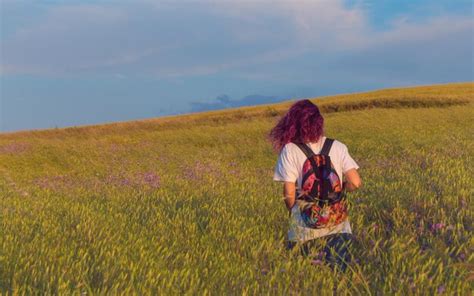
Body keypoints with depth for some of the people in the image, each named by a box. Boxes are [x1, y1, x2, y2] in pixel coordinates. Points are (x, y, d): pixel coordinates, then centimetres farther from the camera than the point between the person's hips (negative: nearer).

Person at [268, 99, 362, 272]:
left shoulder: (289, 150, -5)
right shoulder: (338, 147, 3)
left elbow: (289, 193, -8)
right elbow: (355, 183, -2)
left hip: (304, 224, -1)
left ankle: (311, 262, -15)